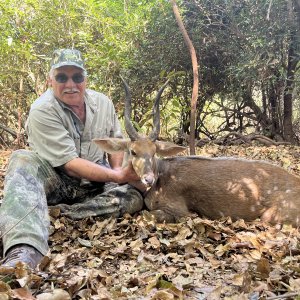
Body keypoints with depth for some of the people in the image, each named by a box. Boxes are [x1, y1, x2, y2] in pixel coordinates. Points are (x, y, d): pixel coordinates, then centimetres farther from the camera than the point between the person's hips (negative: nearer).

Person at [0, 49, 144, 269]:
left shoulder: (103, 103, 0)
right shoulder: (42, 111, -17)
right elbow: (70, 164, -23)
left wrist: (119, 172, -9)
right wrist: (118, 175, -29)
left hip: (96, 184, 4)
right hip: (56, 182, -4)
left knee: (133, 198, -23)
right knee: (23, 160, -34)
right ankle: (25, 251, -54)